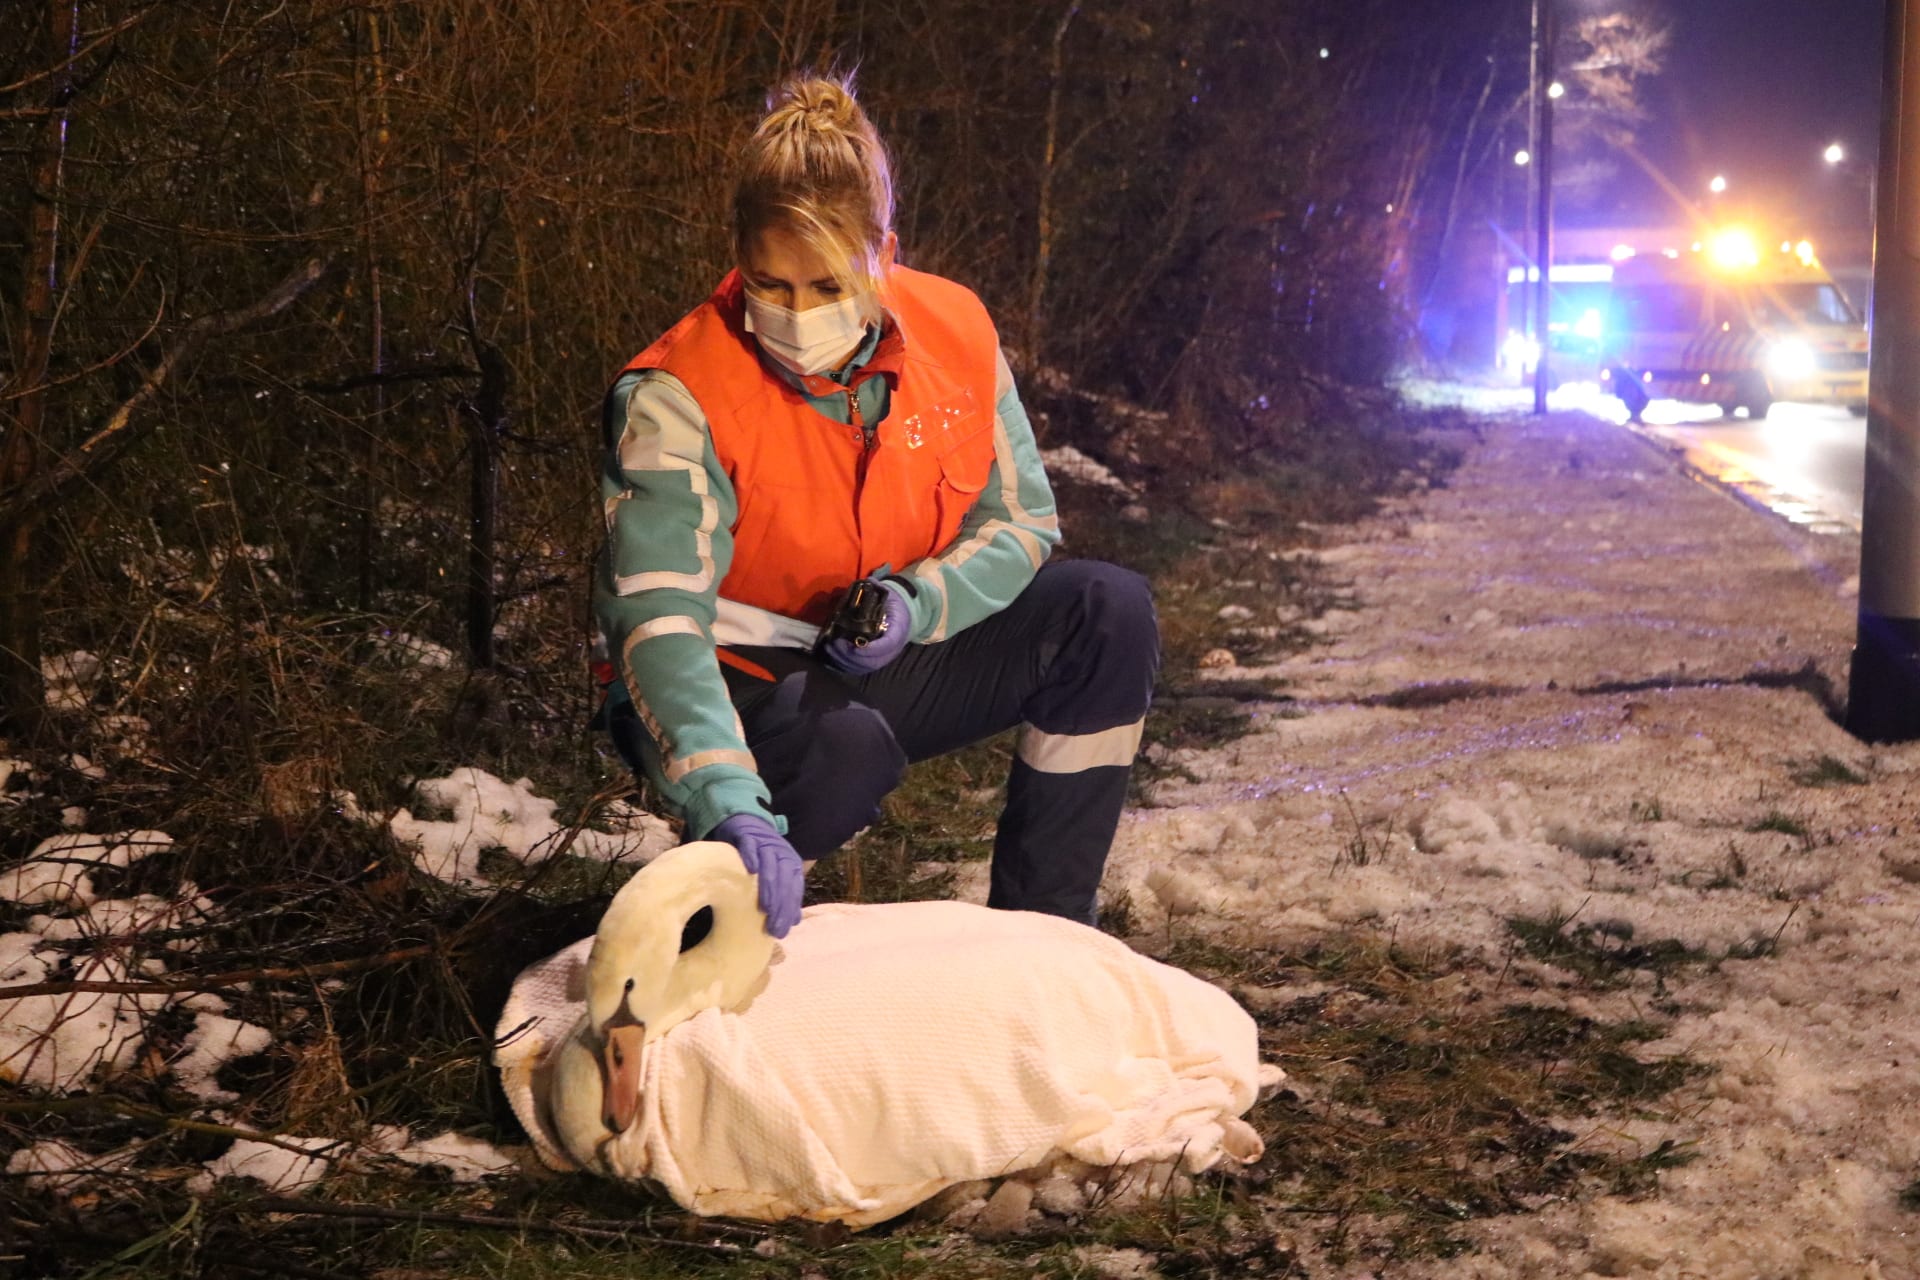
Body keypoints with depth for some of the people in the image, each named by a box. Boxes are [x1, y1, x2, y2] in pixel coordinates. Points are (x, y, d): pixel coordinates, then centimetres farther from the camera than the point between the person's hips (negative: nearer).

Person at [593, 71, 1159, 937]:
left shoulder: (954, 331, -9)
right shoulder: (677, 399, -24)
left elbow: (1021, 520, 1)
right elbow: (657, 620, -35)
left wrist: (920, 603, -22)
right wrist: (732, 808, -51)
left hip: (891, 666, 5)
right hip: (747, 682, -5)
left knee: (1108, 610, -14)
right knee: (847, 746, -39)